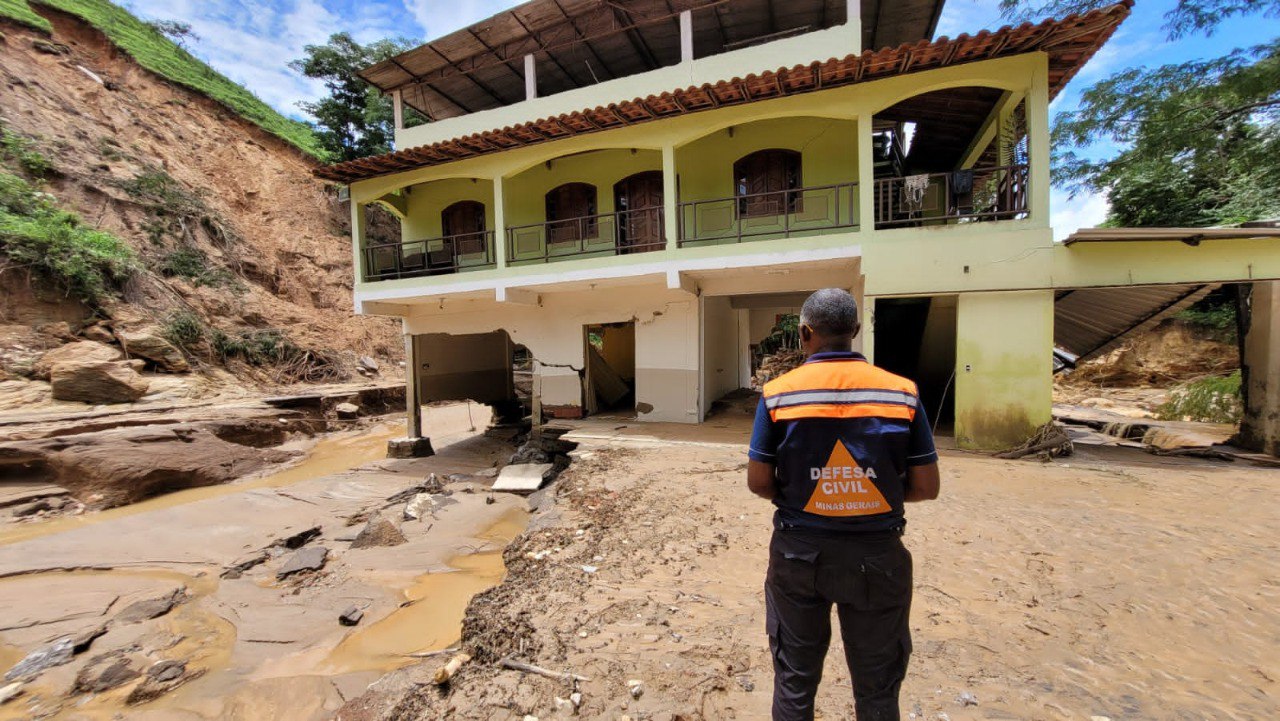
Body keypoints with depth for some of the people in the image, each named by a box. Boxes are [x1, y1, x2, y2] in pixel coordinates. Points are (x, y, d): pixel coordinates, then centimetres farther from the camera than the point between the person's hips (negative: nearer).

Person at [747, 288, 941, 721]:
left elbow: (758, 482, -10)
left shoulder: (778, 394, -13)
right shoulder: (902, 393, -8)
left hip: (799, 551, -1)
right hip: (877, 554, 1)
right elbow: (926, 487, -4)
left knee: (795, 677, 20)